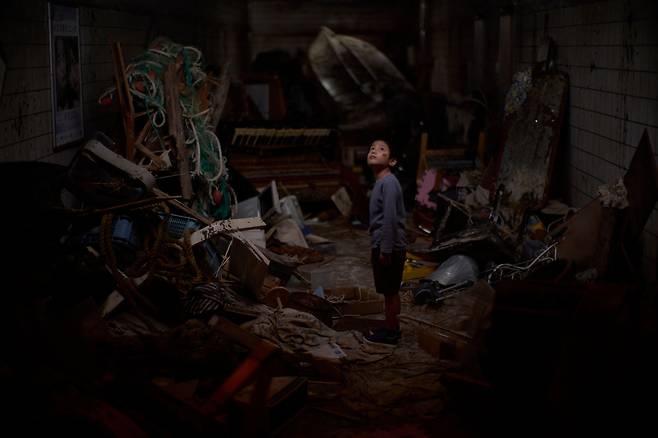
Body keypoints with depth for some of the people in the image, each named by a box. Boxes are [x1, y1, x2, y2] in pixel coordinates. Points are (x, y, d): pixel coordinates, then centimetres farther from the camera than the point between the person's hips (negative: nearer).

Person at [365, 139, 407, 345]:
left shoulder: (389, 182, -18)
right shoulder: (380, 183, 12)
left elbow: (390, 219, -22)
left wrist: (385, 250, -22)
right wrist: (376, 247, 20)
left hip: (389, 248, -9)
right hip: (383, 246, 9)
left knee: (390, 291, 1)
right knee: (390, 291, 16)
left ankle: (391, 332, 10)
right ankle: (392, 328, 25)